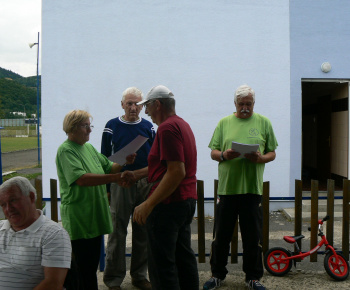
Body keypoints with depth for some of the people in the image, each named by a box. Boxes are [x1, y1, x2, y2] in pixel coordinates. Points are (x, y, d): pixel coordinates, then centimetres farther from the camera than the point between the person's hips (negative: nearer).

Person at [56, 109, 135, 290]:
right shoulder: (66, 151, -13)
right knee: (84, 269, -1)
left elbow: (108, 168, 16)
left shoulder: (89, 147, 13)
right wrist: (114, 178, -30)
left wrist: (124, 162, -4)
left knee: (92, 265, 17)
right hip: (79, 219, -8)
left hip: (95, 217, 8)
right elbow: (81, 179, -26)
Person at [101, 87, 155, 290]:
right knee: (118, 231, 1)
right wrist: (106, 187, -3)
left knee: (143, 232, 10)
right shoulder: (112, 127, 1)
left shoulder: (148, 127, 8)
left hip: (145, 184, 3)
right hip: (120, 184, -3)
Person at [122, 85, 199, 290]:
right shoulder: (182, 125, 16)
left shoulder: (167, 128, -17)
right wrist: (136, 174, 22)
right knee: (184, 256, 19)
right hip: (188, 200, 10)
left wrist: (148, 204, -25)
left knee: (162, 264, -1)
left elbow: (176, 172, -25)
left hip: (169, 203, -10)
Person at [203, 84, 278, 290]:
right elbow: (213, 152, 9)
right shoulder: (224, 123, 9)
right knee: (221, 236, 8)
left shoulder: (263, 122, 8)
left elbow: (272, 153, 9)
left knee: (253, 237, 8)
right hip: (227, 187, 1)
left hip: (252, 188, 0)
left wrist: (261, 158, -12)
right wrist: (224, 155, -13)